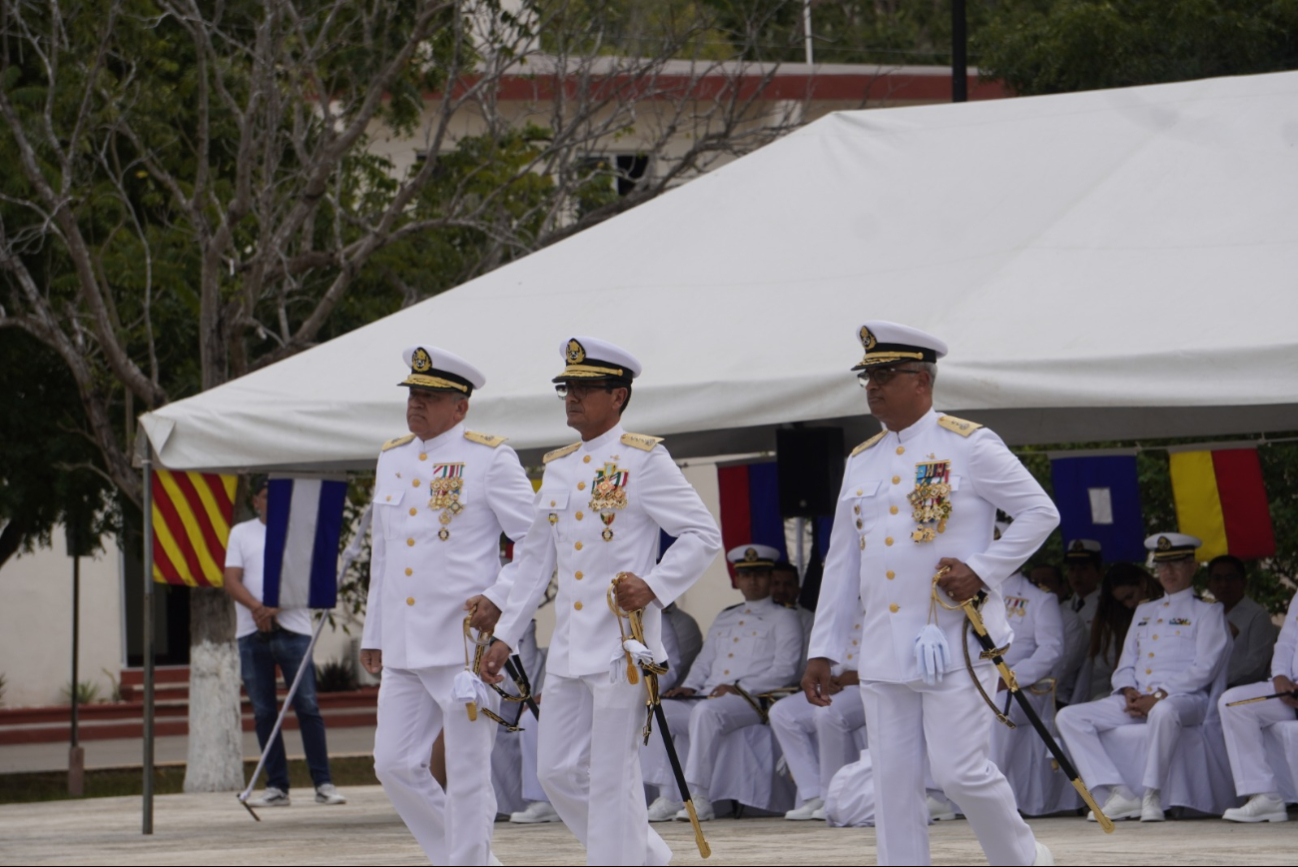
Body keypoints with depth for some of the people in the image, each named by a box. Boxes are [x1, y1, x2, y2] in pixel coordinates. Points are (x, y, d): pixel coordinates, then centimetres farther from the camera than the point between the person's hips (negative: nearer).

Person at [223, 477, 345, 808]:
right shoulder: (241, 533, 13)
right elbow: (232, 581, 3)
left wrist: (275, 609, -17)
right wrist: (257, 607, -16)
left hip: (293, 629, -2)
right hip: (252, 633, 2)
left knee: (307, 706, -7)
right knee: (263, 712, 2)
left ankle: (323, 783, -6)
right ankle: (276, 786, 5)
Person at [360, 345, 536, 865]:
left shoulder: (490, 459, -4)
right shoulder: (392, 459, 15)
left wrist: (500, 598, -18)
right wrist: (373, 635, 21)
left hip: (466, 642, -7)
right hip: (403, 649, 7)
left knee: (467, 775, -2)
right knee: (394, 765, 5)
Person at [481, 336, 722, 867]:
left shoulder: (644, 460, -5)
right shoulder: (557, 467, 15)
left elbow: (704, 535, -7)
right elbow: (535, 558, 21)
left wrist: (653, 587, -19)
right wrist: (505, 637, 17)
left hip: (621, 644, -8)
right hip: (567, 647, 8)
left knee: (611, 778, -5)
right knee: (558, 772, 8)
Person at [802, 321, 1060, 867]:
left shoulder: (969, 447, -3)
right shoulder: (861, 463, 15)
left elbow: (1040, 513, -2)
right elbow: (841, 563, 17)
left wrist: (982, 571, -13)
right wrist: (822, 651, 14)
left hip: (954, 642, -6)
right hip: (884, 653, 6)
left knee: (959, 770, -9)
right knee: (895, 782, 3)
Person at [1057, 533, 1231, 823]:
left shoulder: (1207, 612, 8)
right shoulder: (1144, 611, 27)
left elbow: (1204, 669, -5)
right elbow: (1125, 664, 23)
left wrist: (1158, 697, -15)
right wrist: (1129, 691, -1)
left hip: (1182, 698, -6)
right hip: (1136, 701, 6)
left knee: (1164, 712, -44)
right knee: (1069, 717, -13)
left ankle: (1152, 795, -33)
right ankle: (1121, 795, -24)